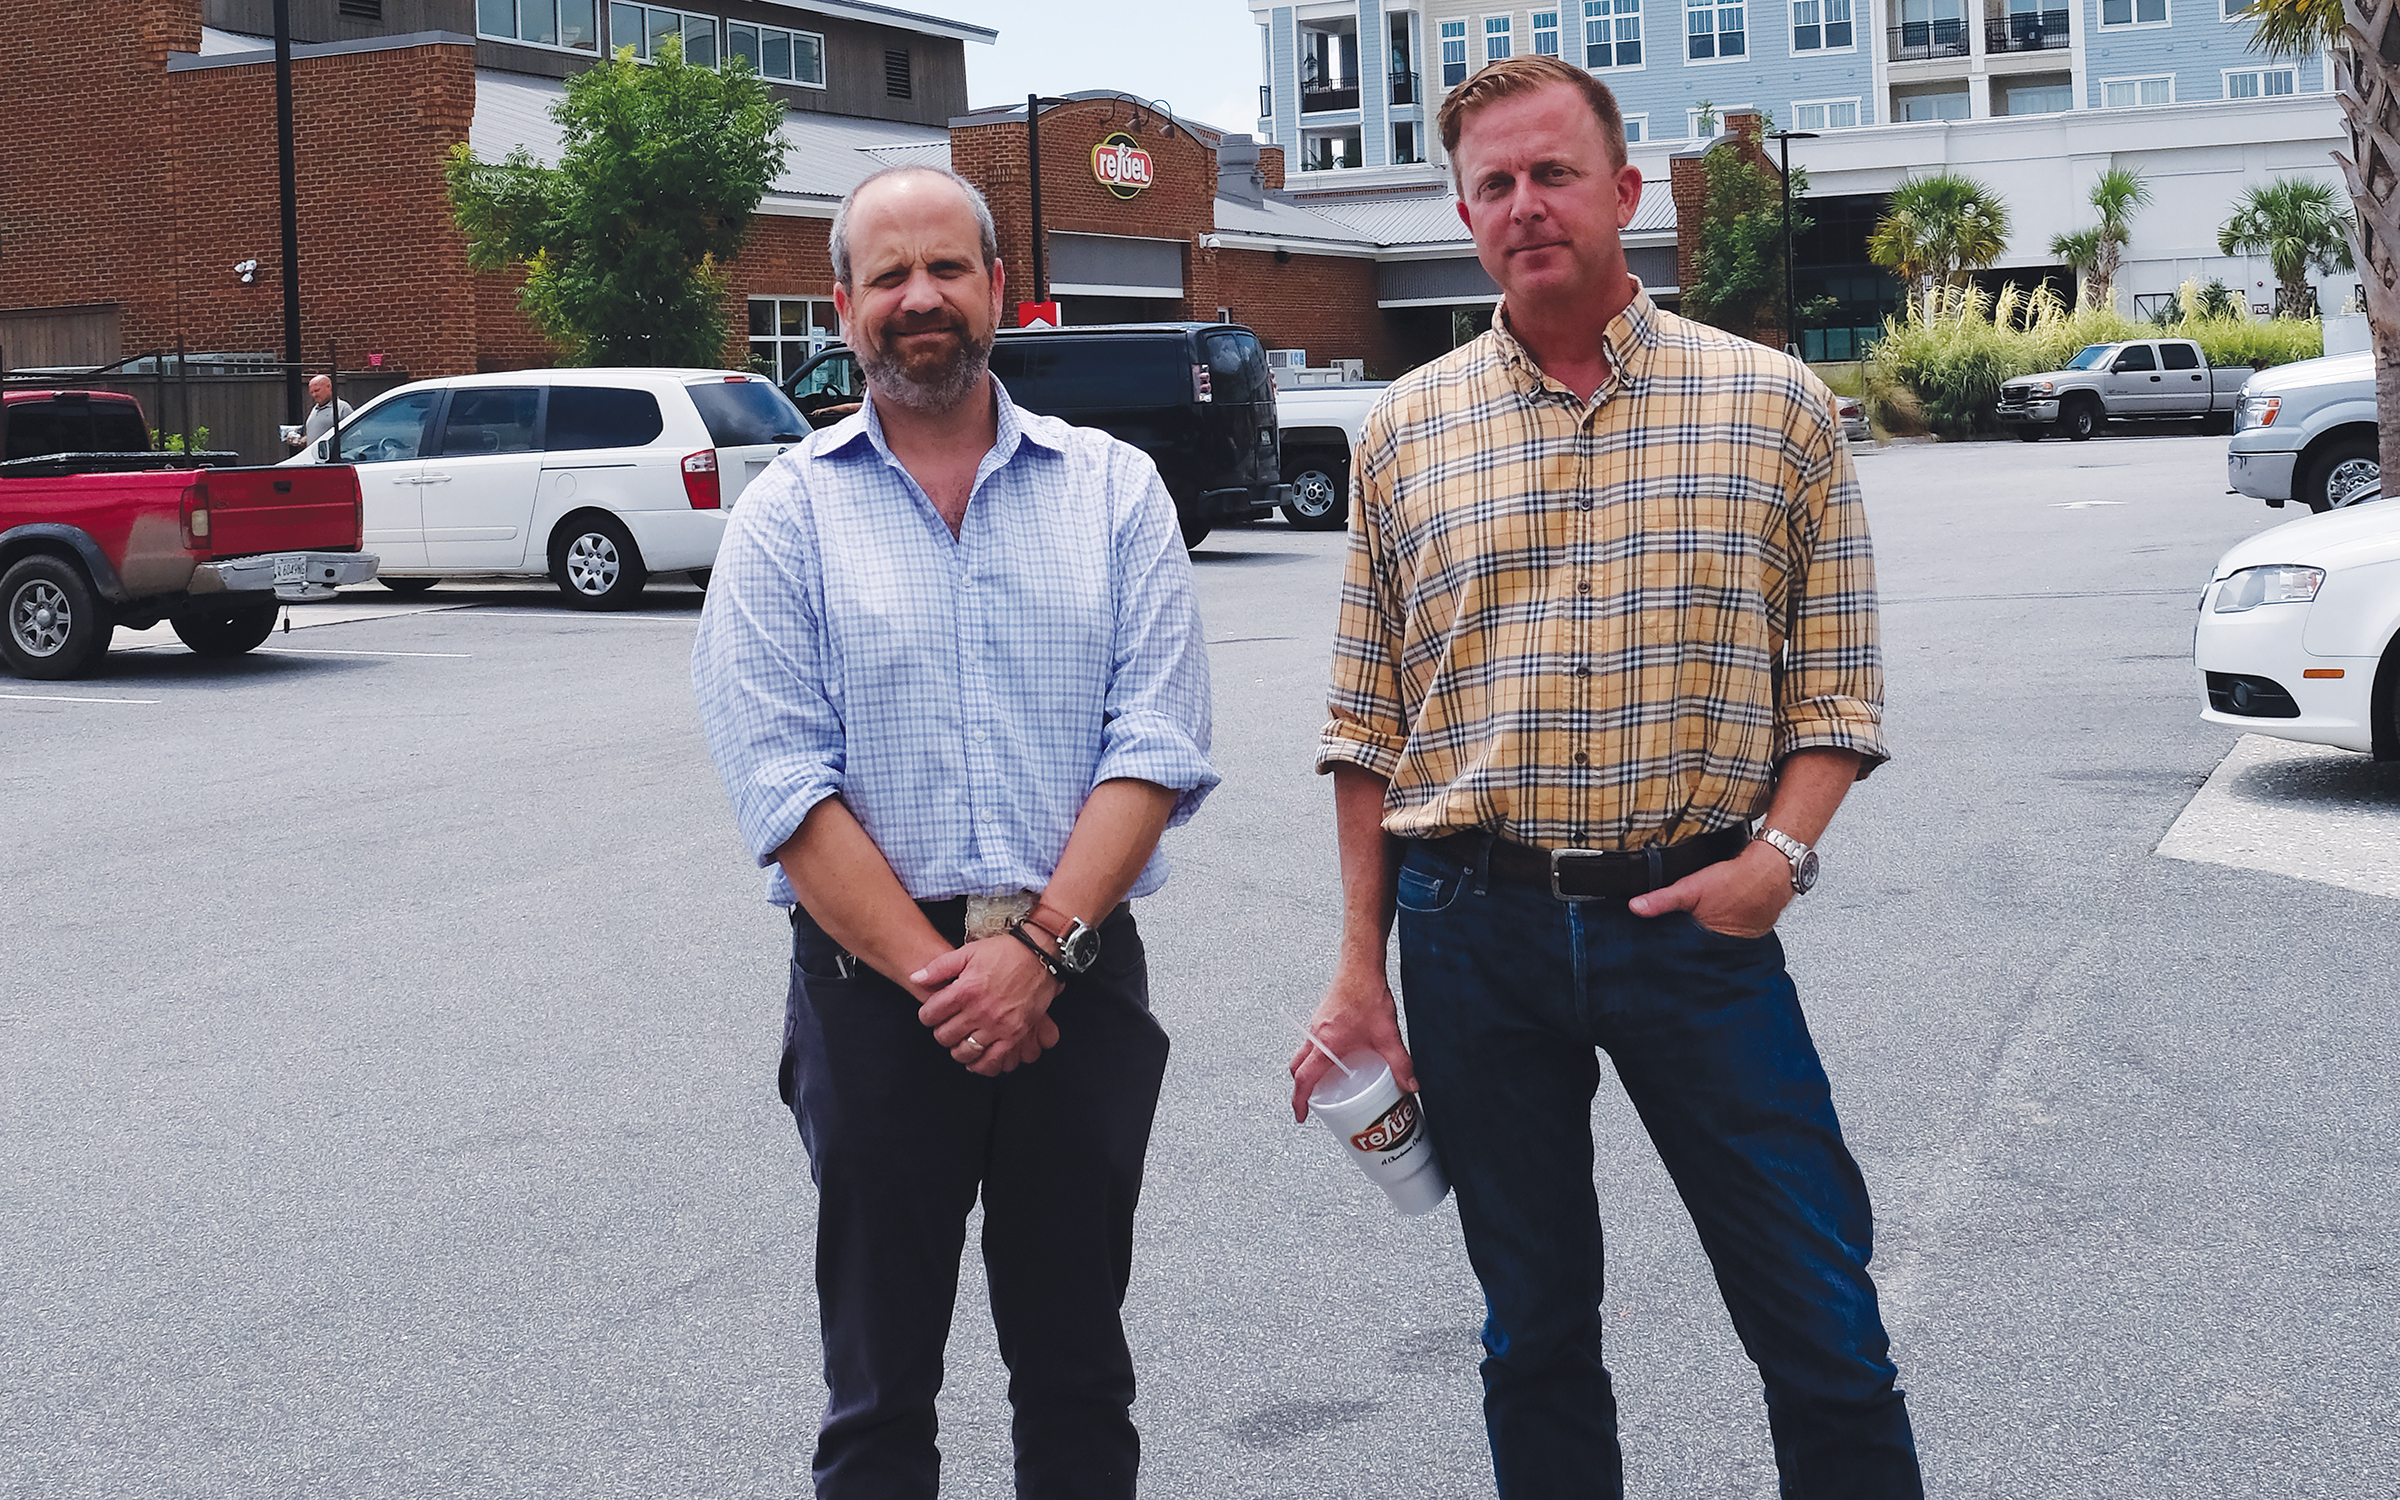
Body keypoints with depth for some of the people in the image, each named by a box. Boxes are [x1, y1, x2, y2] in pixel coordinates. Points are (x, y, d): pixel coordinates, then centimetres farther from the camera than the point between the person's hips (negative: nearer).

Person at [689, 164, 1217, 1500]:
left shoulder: (1114, 489, 6)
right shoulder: (788, 515, 3)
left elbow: (1157, 741, -3)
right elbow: (784, 783, -5)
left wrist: (1038, 949, -15)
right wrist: (937, 974, -14)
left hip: (1082, 981, 1)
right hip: (872, 990, -1)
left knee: (1080, 1379, 11)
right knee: (880, 1390, 9)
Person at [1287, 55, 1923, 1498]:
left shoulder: (1773, 402, 3)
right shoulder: (1408, 431, 7)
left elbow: (1835, 678, 4)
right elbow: (1368, 726, 9)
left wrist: (1781, 852, -13)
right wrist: (1362, 971, 5)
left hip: (1693, 910, -1)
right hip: (1473, 924, 2)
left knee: (1824, 1330, 0)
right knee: (1536, 1330, 12)